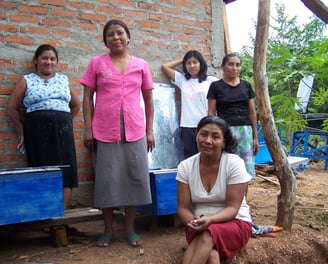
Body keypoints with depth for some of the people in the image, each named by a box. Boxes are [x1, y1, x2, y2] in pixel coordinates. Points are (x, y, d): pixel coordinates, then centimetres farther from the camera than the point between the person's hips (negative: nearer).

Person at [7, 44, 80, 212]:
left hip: (62, 130, 3)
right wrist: (23, 130, 7)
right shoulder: (26, 81, 9)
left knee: (65, 172, -5)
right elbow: (12, 107, 8)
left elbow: (76, 105, 23)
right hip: (37, 131, -2)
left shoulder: (64, 80, 17)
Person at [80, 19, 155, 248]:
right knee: (106, 179, 3)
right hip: (104, 132, -1)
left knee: (135, 177, 2)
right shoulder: (97, 63, 7)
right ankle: (108, 230, 16)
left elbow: (148, 100, 12)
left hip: (135, 132, 1)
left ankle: (131, 229, 15)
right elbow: (88, 97, 5)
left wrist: (149, 130, 7)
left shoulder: (141, 65, 10)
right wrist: (88, 128, -3)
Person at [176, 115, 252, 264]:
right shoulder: (185, 166, -4)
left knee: (206, 236, -36)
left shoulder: (235, 164, -13)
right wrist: (193, 223, -27)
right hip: (199, 224, 2)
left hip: (234, 222, -1)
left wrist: (209, 220, -34)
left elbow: (232, 208, -15)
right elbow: (183, 207, -4)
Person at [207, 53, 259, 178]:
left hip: (245, 131, 3)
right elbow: (211, 113, 1)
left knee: (248, 167, 0)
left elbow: (252, 112, 13)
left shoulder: (246, 85, 11)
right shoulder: (216, 86, 2)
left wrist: (255, 136, 11)